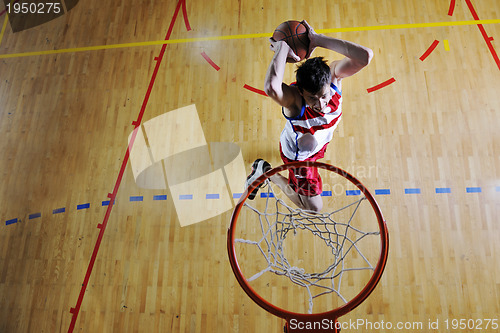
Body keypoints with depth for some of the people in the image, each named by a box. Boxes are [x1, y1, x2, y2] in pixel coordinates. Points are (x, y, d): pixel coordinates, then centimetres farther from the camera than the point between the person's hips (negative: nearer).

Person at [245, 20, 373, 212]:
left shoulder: (333, 74, -32)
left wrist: (319, 39, -48)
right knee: (313, 207, 15)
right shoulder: (293, 99, -47)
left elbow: (365, 56, -49)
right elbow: (271, 88, -72)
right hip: (299, 155, -5)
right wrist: (282, 48, -55)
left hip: (319, 141, 5)